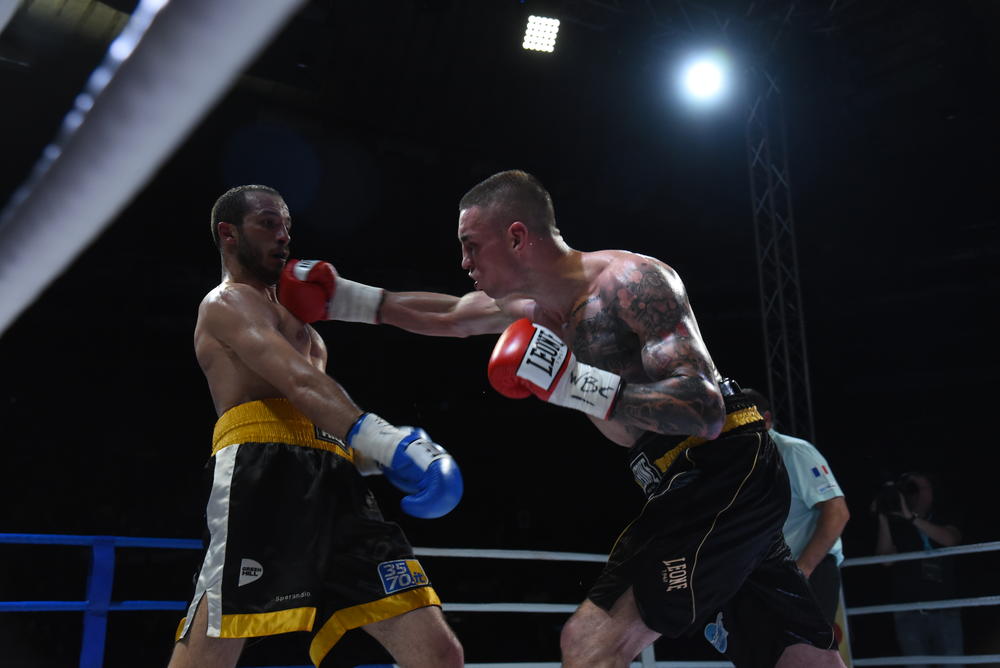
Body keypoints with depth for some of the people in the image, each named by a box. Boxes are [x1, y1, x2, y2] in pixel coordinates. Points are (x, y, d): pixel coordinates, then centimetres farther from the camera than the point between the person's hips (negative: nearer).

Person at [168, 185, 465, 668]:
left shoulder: (289, 317, 36)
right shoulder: (225, 304, 8)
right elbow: (298, 382, -12)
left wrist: (387, 454, 12)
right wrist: (387, 440, -27)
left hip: (332, 482, 8)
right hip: (265, 475, -8)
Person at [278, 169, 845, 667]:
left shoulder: (630, 281, -18)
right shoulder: (532, 306, 9)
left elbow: (705, 410, -25)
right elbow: (447, 318, 26)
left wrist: (575, 384, -31)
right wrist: (352, 300, 23)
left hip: (728, 470, -9)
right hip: (687, 486, 9)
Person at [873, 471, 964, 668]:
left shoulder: (942, 518, 12)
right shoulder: (894, 524, 8)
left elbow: (950, 540, -11)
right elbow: (887, 559, -6)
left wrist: (912, 517, -18)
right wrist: (882, 518, -10)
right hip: (909, 611, -1)